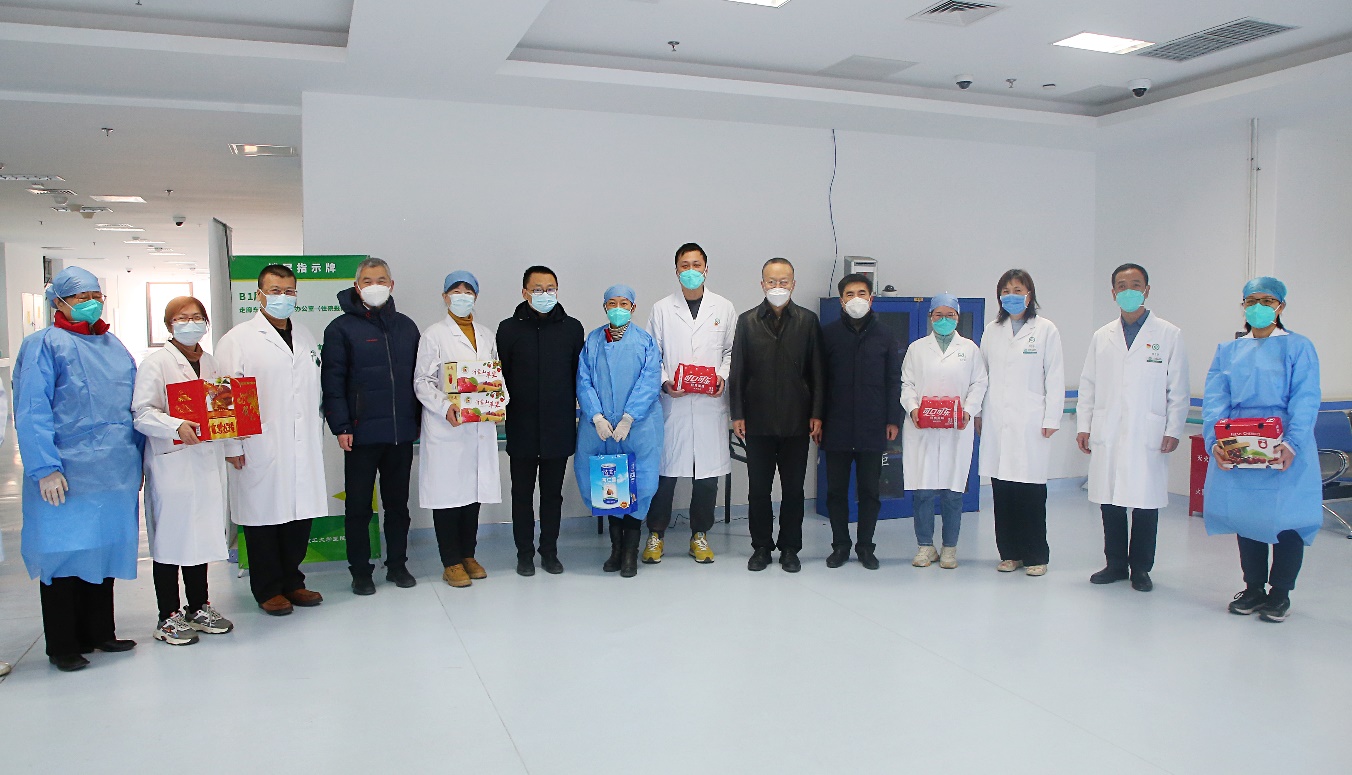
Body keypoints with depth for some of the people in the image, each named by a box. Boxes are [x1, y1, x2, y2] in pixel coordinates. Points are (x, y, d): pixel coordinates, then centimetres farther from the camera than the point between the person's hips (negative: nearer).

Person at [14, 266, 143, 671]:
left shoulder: (114, 345, 16)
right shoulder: (43, 344, -3)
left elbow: (132, 405, 19)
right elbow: (31, 411, -11)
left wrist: (137, 455, 12)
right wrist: (45, 468, -19)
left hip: (115, 470, 6)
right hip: (67, 474, -6)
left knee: (105, 548, 12)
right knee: (64, 552, 1)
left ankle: (99, 632, 25)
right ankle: (62, 646, 13)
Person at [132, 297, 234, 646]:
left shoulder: (211, 362, 16)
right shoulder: (156, 362, -3)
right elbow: (142, 413, -12)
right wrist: (176, 426, -26)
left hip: (206, 460, 6)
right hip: (171, 463, -6)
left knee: (202, 533, 12)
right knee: (171, 537, -1)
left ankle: (199, 607, 23)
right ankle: (169, 617, 10)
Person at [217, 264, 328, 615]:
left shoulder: (307, 338, 16)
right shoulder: (237, 339, -1)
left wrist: (318, 436, 15)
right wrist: (232, 446, -9)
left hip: (303, 448, 5)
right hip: (260, 450, -5)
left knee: (300, 513, 8)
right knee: (263, 518, 2)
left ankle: (292, 581, 23)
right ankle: (268, 589, 15)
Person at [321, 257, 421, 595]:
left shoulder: (406, 326, 11)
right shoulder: (341, 328, -2)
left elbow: (418, 374, 14)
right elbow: (332, 380, -6)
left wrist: (419, 417, 9)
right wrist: (340, 426, -12)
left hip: (402, 432, 4)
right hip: (361, 433, -4)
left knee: (398, 503, 13)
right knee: (358, 505, 5)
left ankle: (397, 564, 25)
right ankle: (360, 570, 17)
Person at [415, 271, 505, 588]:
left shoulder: (486, 335, 16)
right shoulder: (434, 334, 1)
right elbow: (422, 381, -4)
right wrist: (445, 407, -19)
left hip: (481, 426, 5)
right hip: (446, 427, -4)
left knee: (475, 489, 8)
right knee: (448, 491, -1)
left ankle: (468, 555, 21)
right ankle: (451, 562, 8)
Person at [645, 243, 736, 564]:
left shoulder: (724, 308, 9)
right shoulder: (662, 309, 6)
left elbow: (731, 351, 11)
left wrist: (723, 376, -6)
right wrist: (664, 382, -10)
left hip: (710, 403, 1)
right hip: (672, 403, -1)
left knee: (709, 470, 5)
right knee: (665, 468, 0)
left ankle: (700, 534, 20)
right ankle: (656, 533, 16)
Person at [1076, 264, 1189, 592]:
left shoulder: (1169, 335, 4)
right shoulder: (1102, 337, 13)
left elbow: (1178, 390, 2)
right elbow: (1087, 385, 13)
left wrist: (1174, 430, -5)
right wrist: (1083, 426, 6)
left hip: (1148, 436, -3)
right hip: (1107, 436, 3)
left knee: (1146, 504, 2)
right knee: (1110, 502, 6)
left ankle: (1140, 568, 15)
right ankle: (1115, 563, 19)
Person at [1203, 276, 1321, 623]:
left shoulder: (1298, 348, 3)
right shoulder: (1228, 351, 12)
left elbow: (1305, 400, -8)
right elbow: (1214, 399, 1)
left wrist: (1292, 444, -23)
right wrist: (1215, 441, -15)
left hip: (1285, 452, -3)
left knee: (1286, 518, -1)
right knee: (1246, 516, 8)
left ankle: (1280, 593, 15)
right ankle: (1253, 588, 23)